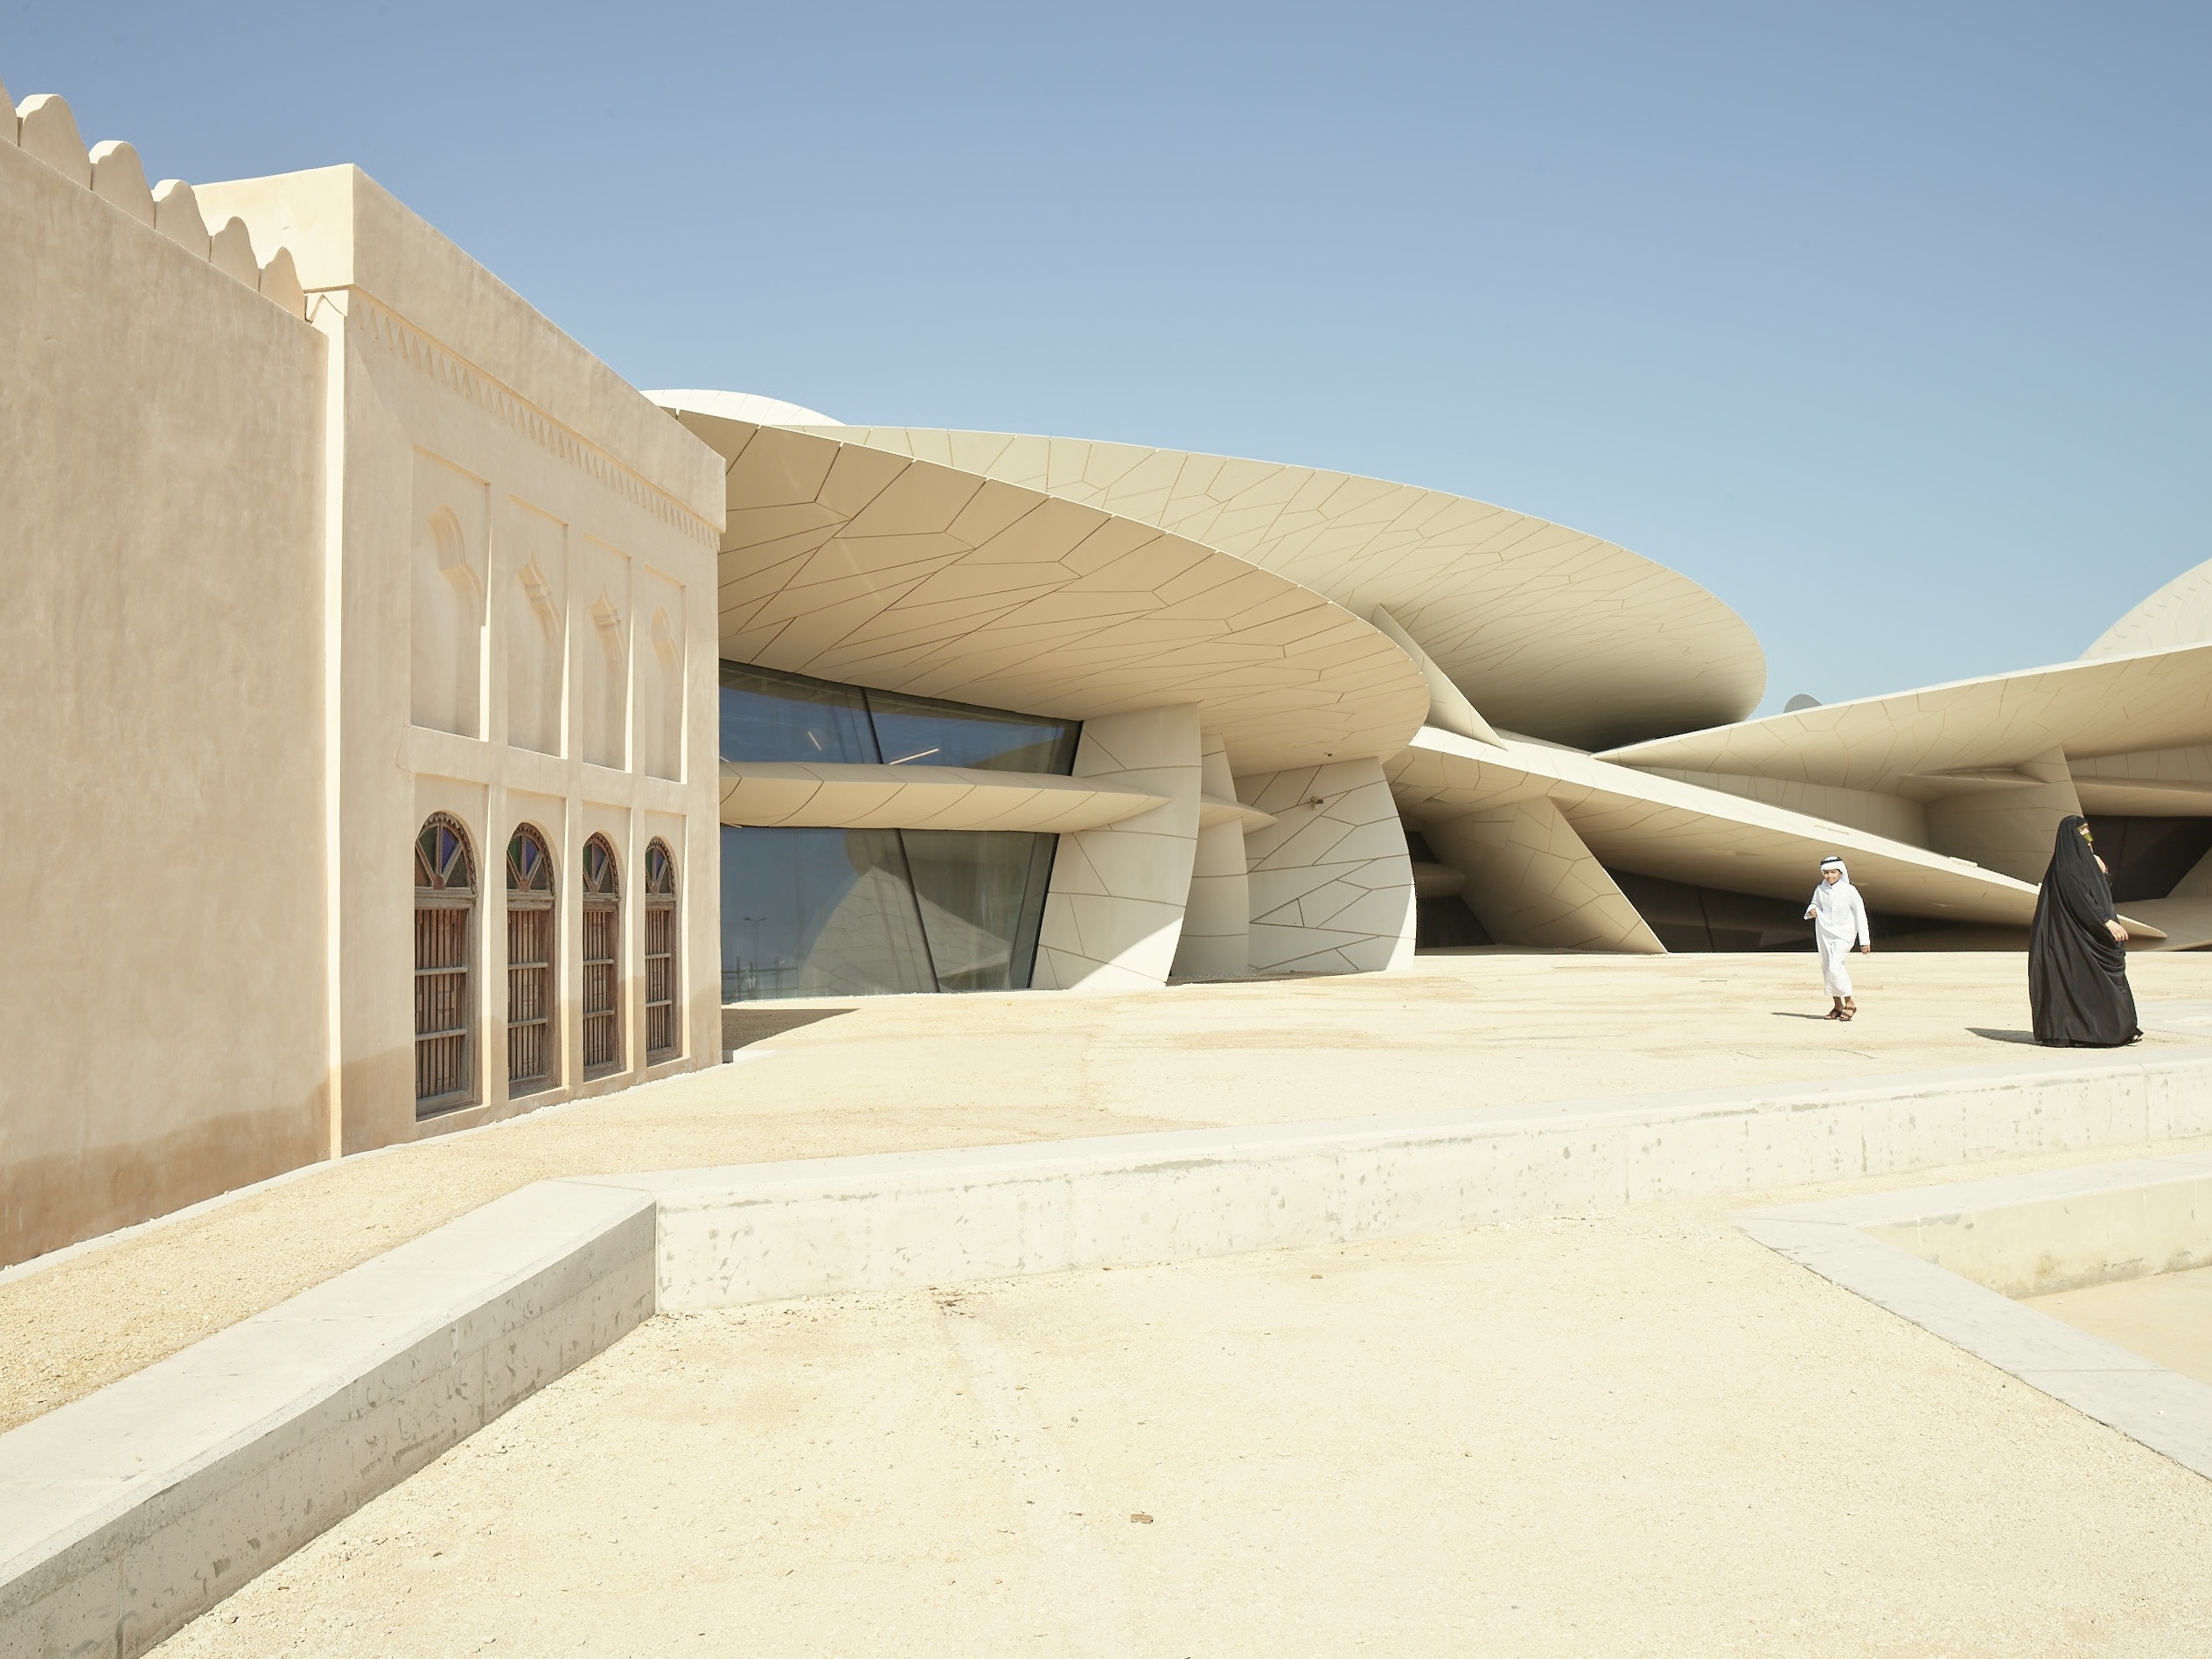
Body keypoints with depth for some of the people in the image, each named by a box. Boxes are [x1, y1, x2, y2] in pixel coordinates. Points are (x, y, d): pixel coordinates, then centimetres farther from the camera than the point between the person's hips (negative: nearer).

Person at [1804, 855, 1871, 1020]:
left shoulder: (1849, 890, -8)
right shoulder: (1820, 890, 2)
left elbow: (1860, 914, -3)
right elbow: (1815, 905, 20)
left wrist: (1864, 940, -3)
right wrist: (1811, 910, -7)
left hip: (1843, 934, -5)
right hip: (1824, 933, 5)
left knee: (1835, 966, -18)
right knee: (1827, 968, 5)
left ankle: (1849, 1002, -4)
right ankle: (1838, 1005, 14)